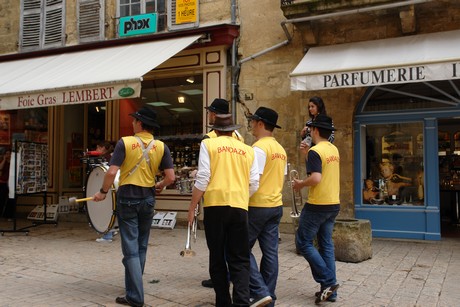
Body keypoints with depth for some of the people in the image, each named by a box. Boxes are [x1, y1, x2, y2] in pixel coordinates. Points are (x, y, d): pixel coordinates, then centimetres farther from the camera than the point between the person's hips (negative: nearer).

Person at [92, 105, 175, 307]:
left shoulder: (125, 142, -8)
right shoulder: (161, 147, 0)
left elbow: (112, 172, -15)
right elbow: (170, 177, -4)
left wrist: (103, 191, 1)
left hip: (127, 198, -3)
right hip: (147, 199, 3)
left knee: (131, 248, 1)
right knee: (141, 247, 18)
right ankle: (134, 287, 32)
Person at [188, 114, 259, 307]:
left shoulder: (208, 144, 3)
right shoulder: (248, 150, 12)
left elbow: (202, 179, -4)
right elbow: (254, 184, 10)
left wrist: (192, 208, 3)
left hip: (216, 205, -2)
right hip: (239, 207, 2)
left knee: (217, 258, 10)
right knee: (239, 260, 7)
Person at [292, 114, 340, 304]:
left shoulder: (315, 151, -15)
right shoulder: (334, 150, 11)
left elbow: (316, 178, -25)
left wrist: (300, 184, -9)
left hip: (317, 205, -8)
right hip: (333, 204, 8)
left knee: (303, 243, 2)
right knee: (326, 244, 12)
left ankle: (328, 281, -1)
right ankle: (330, 290, 15)